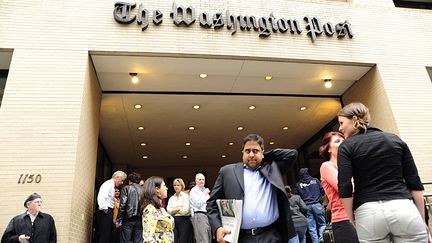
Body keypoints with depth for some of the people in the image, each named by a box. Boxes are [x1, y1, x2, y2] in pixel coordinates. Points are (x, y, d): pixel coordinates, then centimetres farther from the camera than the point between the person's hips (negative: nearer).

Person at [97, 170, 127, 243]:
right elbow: (101, 197, -25)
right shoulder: (108, 184, -11)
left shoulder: (112, 185, 19)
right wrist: (104, 209, -20)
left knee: (108, 236, 11)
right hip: (106, 213, -10)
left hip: (109, 213, 10)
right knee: (104, 237, -8)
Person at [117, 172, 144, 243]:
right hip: (140, 219, 3)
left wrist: (119, 220, -6)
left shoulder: (126, 188, 0)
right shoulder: (143, 190, 8)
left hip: (128, 219, -3)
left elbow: (122, 205, -8)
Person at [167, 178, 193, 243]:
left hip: (184, 220, -4)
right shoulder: (171, 198, 15)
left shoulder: (185, 196, 0)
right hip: (174, 221, 4)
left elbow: (186, 210, -11)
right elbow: (168, 210, 3)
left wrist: (175, 210, 0)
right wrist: (179, 208, -7)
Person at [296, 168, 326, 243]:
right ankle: (321, 236, -13)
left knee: (312, 229, 5)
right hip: (317, 204, 0)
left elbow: (298, 196, 6)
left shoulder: (298, 184, 8)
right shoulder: (315, 180, 8)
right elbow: (323, 191, 7)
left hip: (307, 206, 1)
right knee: (322, 223, 10)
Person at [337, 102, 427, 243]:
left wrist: (352, 220, 5)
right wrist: (422, 219, 15)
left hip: (368, 212, -2)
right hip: (404, 209, 3)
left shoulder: (347, 146, 1)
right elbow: (415, 183, 9)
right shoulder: (395, 140, 11)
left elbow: (345, 188, -7)